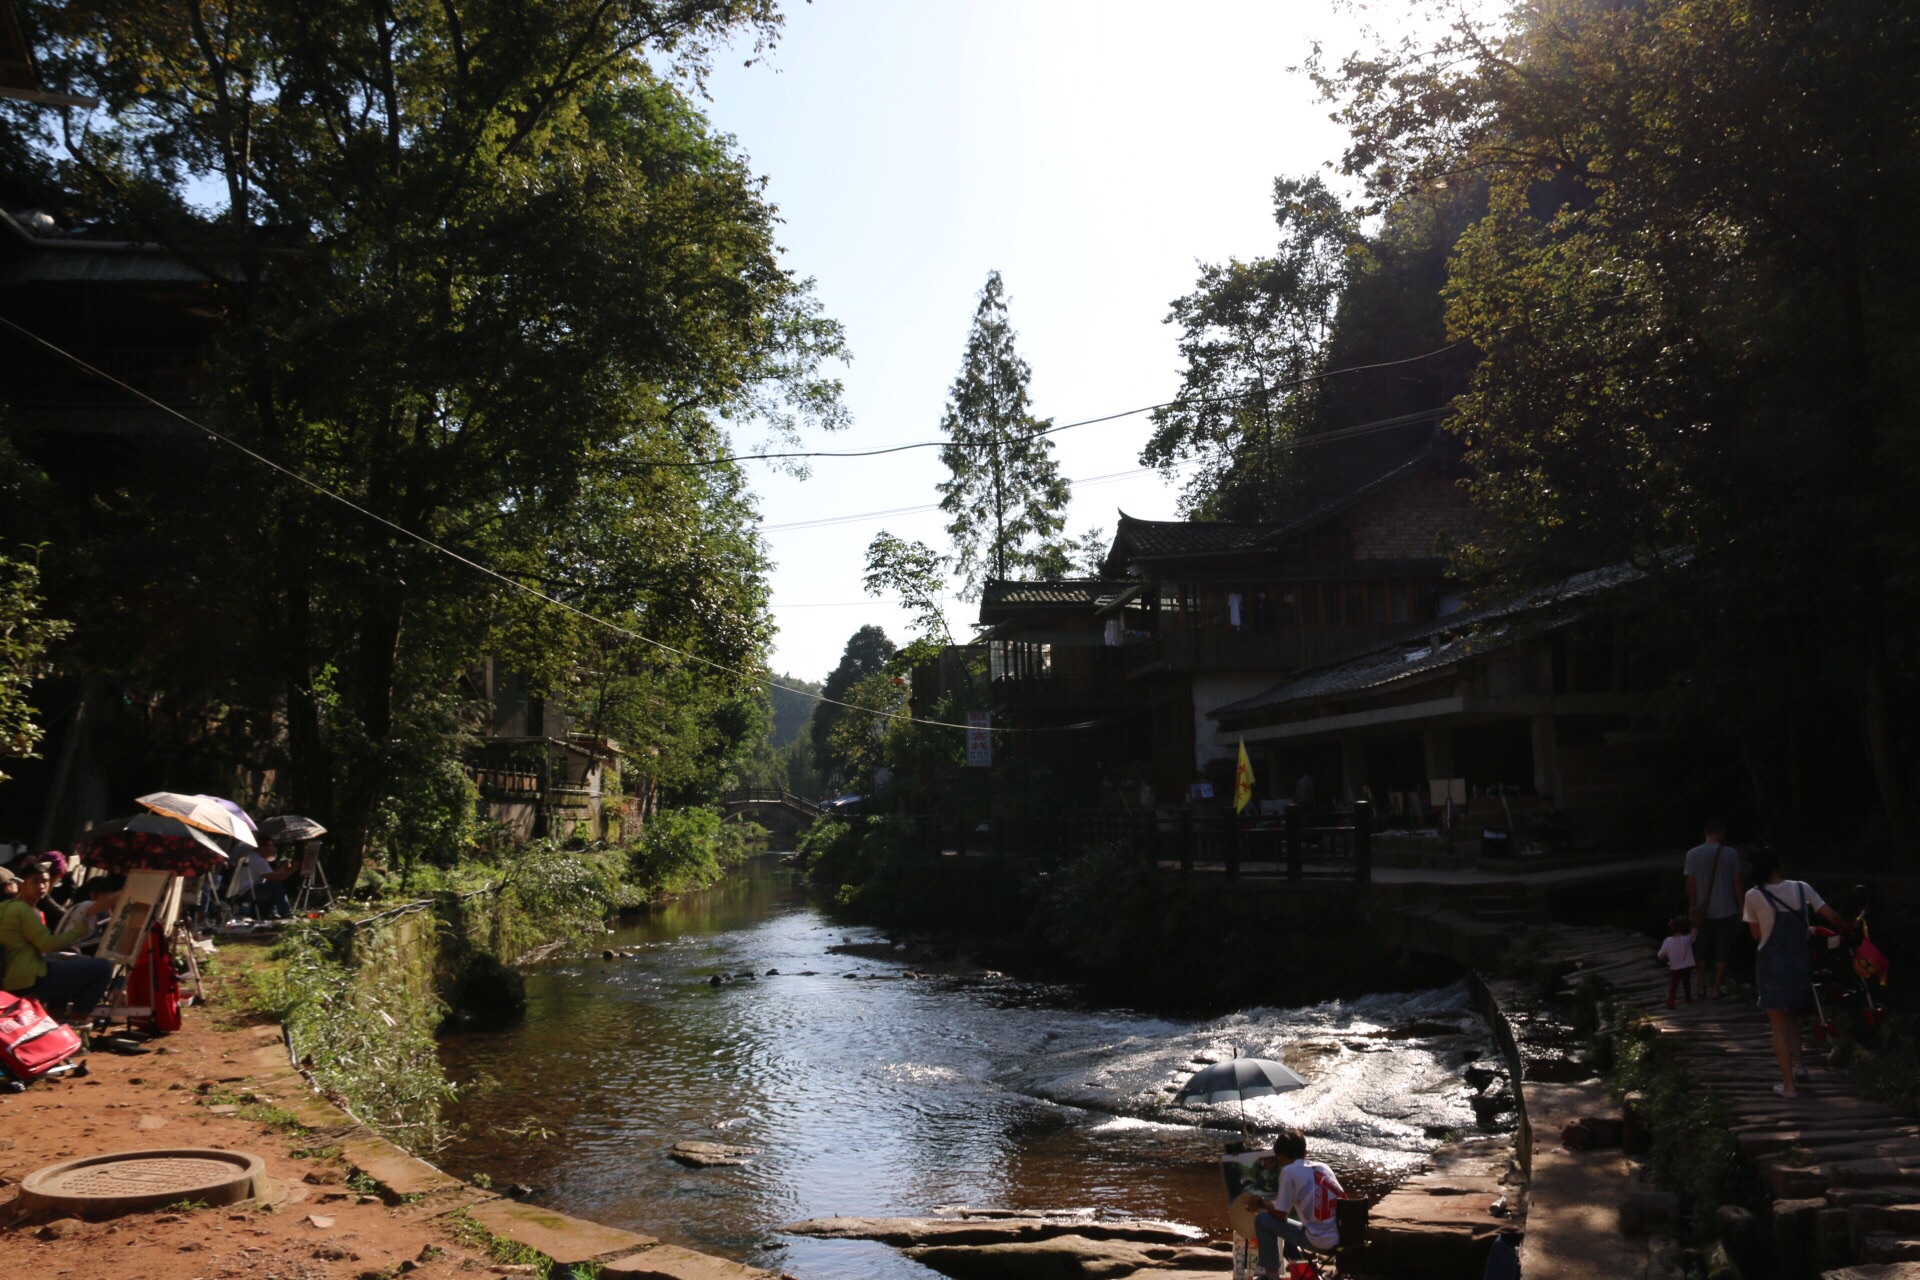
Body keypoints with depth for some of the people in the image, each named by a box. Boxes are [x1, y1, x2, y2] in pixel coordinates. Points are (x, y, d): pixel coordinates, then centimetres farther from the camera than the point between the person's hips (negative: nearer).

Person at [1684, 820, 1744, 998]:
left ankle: (1702, 987, 22)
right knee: (1722, 952, 8)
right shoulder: (1731, 853, -8)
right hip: (1726, 910, -1)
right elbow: (1737, 883, -5)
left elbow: (1690, 883, -5)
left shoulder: (1692, 854, -6)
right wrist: (1742, 907, 5)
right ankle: (1716, 988, 10)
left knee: (1702, 951, 14)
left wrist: (1692, 907, 5)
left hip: (1703, 910, 1)